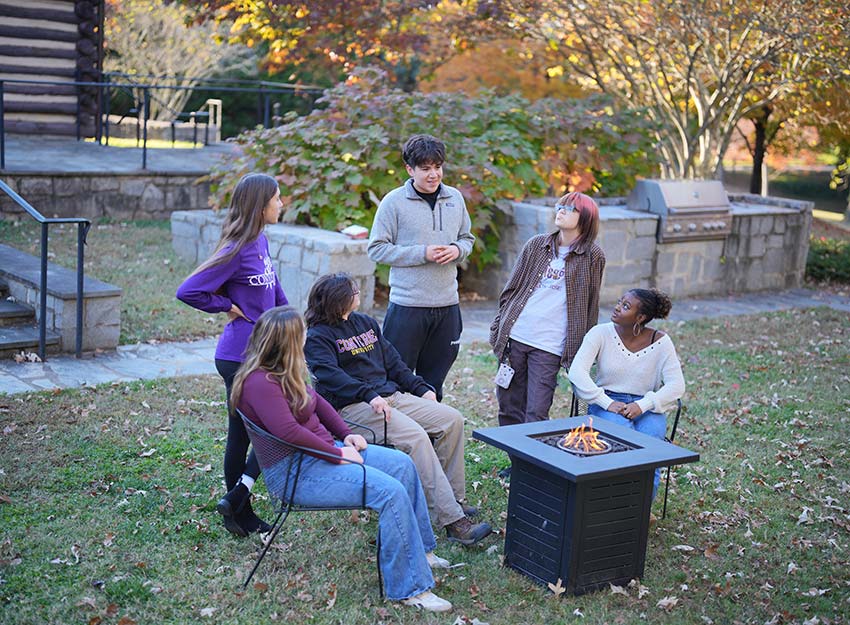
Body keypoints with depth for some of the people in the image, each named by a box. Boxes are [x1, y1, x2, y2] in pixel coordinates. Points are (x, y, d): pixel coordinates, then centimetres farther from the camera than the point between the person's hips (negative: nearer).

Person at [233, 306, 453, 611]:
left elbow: (317, 402, 21)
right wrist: (337, 454, -22)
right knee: (392, 492, -23)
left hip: (322, 449, 11)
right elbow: (289, 432, -31)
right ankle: (410, 588, -16)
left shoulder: (282, 374, 10)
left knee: (402, 465, 7)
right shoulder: (261, 383, -22)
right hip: (295, 472, -11)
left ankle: (420, 549, 19)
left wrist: (346, 435, 8)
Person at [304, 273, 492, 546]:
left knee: (452, 419, -7)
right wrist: (369, 395, -32)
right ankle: (452, 521, -29)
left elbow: (392, 361, 23)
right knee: (415, 436, -30)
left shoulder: (366, 322, 21)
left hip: (392, 395, 8)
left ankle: (452, 499, 0)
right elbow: (330, 375, -19)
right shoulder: (317, 336, -4)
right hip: (353, 407, -8)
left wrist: (421, 389, 12)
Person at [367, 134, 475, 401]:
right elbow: (377, 248, -8)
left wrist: (457, 250, -6)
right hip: (407, 305, -5)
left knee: (434, 382, 16)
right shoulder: (394, 201, -7)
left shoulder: (455, 198, 8)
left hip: (447, 304, 5)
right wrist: (422, 253, -16)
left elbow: (467, 238, 18)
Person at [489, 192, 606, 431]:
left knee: (536, 415, -6)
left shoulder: (593, 256, 0)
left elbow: (591, 304, 4)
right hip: (514, 338, 3)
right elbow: (511, 289, 14)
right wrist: (497, 328, 9)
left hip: (549, 346, -3)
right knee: (509, 409, 9)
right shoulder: (536, 245, 9)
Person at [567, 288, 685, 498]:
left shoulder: (660, 342, -5)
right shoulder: (601, 333, -6)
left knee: (650, 436, -32)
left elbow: (676, 385, -9)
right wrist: (608, 403, -24)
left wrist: (642, 405, -23)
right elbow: (576, 372, -15)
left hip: (646, 407, 1)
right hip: (606, 403, -1)